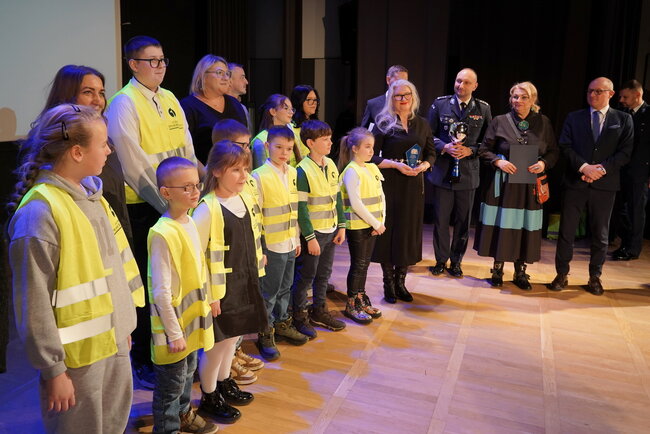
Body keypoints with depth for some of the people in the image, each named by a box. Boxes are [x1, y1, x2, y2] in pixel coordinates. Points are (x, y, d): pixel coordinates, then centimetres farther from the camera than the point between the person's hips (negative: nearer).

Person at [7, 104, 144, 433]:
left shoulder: (91, 194, 5)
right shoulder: (40, 211, -20)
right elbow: (34, 303, -18)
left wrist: (123, 325, 14)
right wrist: (53, 369, -14)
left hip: (114, 342, 7)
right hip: (77, 355, -7)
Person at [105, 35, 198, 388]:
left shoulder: (170, 100, 12)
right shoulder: (124, 103, -9)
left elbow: (187, 151, 12)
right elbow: (134, 165, -15)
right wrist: (167, 204, -15)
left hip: (175, 204, 6)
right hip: (142, 208, -6)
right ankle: (143, 361, 22)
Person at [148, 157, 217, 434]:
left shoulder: (189, 223, 1)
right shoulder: (162, 234, -25)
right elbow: (161, 291, -23)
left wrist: (207, 300, 16)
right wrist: (174, 333, -18)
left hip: (192, 318, 8)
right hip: (174, 326, -8)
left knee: (188, 374, 26)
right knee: (172, 383, 10)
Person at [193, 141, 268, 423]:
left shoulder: (244, 198, 3)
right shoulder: (207, 209, -21)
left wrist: (254, 276, 17)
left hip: (245, 284, 7)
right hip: (220, 288, -7)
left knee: (233, 336, 21)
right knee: (217, 342, 7)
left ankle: (224, 383, 42)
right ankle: (208, 398, 28)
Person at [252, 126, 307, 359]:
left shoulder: (292, 173, 6)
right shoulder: (259, 176, -14)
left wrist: (297, 239, 16)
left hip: (289, 244, 6)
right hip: (272, 246, -6)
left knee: (285, 288, 19)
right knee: (269, 292, 5)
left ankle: (282, 323, 37)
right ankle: (265, 334, 20)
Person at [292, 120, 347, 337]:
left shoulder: (331, 165, 5)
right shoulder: (303, 170, -16)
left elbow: (337, 197, 11)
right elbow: (301, 207, -17)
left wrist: (341, 226, 7)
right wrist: (310, 237, -17)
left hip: (330, 230, 7)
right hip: (312, 233, -7)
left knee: (324, 274, 18)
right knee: (305, 276, 5)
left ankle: (319, 311, 34)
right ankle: (299, 316, 20)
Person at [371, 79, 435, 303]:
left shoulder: (422, 124, 10)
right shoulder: (384, 124, -2)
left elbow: (431, 154, 12)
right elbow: (372, 156, -6)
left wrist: (423, 165, -9)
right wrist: (396, 164, -18)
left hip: (413, 185, 4)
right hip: (389, 184, -3)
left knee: (409, 232, 7)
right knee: (389, 230, 1)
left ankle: (400, 282, 20)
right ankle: (389, 283, 14)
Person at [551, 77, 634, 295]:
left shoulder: (623, 119, 6)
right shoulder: (574, 117, 7)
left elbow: (625, 152, 0)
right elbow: (565, 146, -1)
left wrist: (601, 169, -14)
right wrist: (584, 167, -15)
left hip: (605, 183, 0)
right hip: (576, 182, 0)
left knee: (600, 234, 8)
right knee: (566, 230, 2)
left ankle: (595, 277, 20)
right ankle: (562, 275, 13)